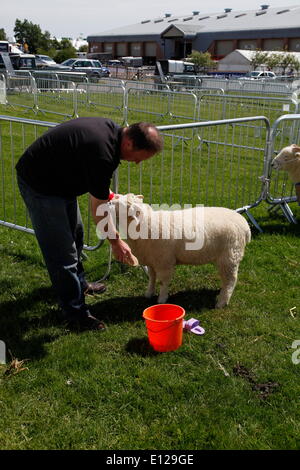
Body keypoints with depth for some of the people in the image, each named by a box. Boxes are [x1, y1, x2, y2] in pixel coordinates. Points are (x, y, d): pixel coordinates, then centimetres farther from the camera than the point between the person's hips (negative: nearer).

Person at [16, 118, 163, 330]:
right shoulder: (102, 154, -32)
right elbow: (98, 210, -22)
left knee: (75, 233, 22)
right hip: (39, 184, -10)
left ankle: (79, 283, 43)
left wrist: (111, 196, 8)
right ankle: (75, 311, 6)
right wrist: (116, 241, -10)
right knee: (62, 249, -6)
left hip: (59, 178, 10)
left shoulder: (112, 130, -4)